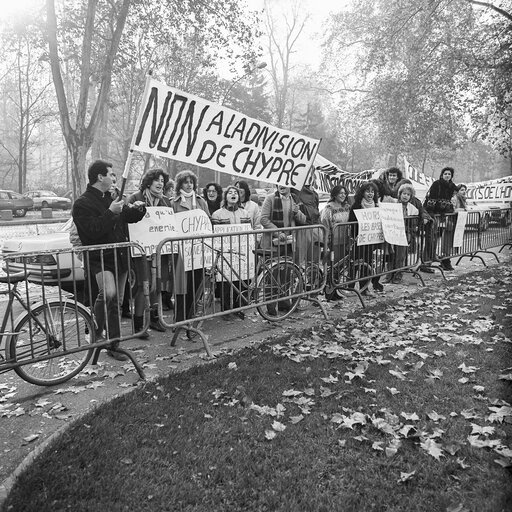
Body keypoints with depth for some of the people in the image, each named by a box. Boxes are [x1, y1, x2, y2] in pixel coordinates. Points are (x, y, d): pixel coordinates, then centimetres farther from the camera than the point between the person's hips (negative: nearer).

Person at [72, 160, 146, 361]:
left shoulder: (110, 198, 16)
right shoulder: (82, 204, -9)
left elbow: (128, 216, 28)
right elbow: (93, 231, -21)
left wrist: (137, 209, 7)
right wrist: (110, 212, -23)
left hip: (119, 257, 7)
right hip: (100, 259, -7)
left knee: (116, 302, 10)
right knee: (108, 293, -30)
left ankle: (113, 346, 21)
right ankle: (96, 331, -6)